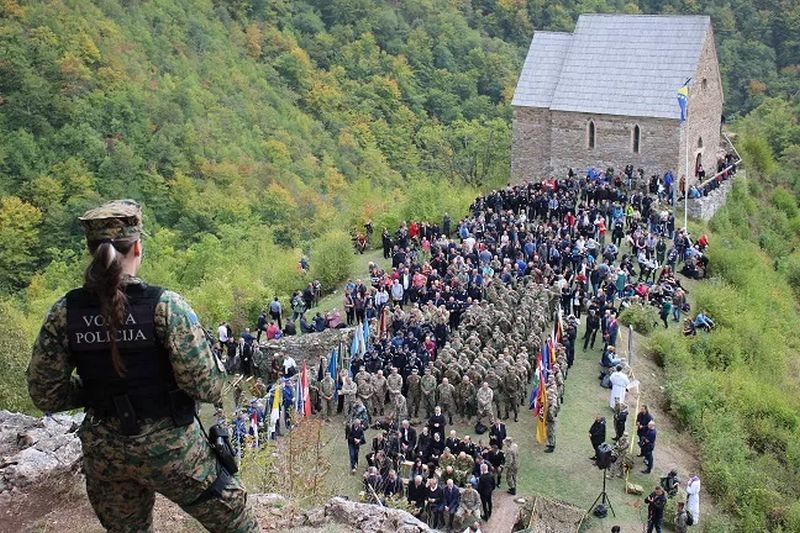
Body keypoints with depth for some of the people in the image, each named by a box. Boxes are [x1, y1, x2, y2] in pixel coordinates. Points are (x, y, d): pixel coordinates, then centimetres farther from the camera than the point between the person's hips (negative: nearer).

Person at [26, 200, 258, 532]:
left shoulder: (64, 312, -7)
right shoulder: (164, 305, -19)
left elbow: (45, 395, -1)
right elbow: (205, 387, -19)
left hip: (103, 454, 5)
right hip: (169, 448, -4)